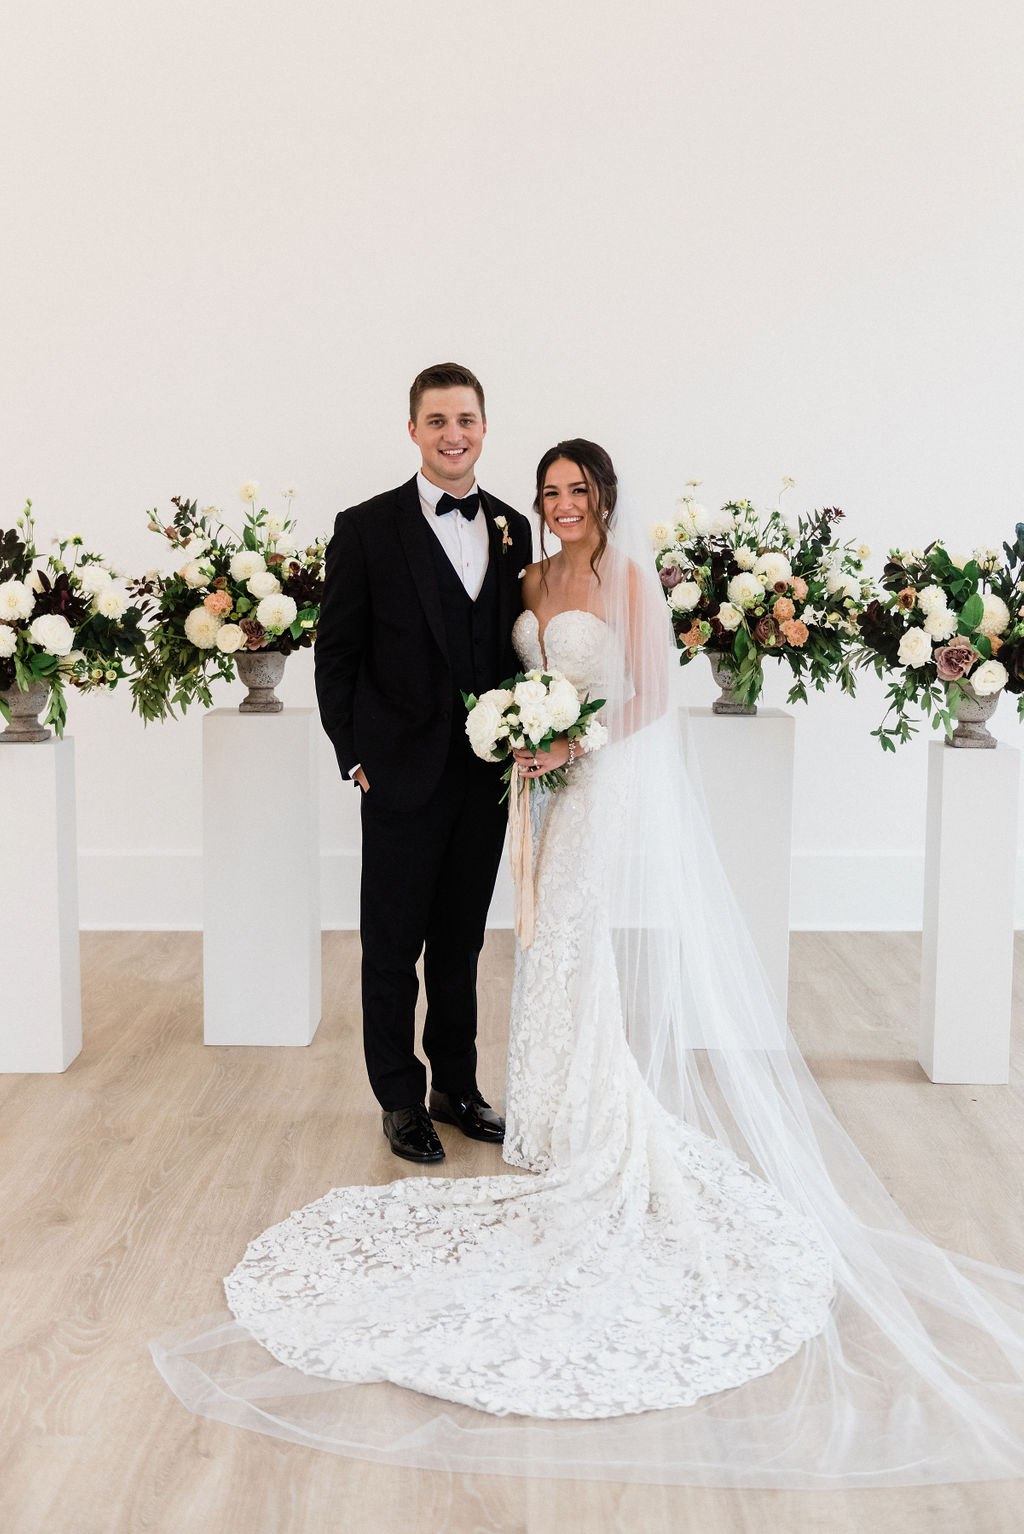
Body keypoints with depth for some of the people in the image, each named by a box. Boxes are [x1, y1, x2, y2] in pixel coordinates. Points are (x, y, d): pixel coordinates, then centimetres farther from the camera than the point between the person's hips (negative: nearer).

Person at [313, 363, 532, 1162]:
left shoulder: (513, 530, 7)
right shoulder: (367, 528, -5)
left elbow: (517, 648, 11)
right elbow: (337, 655, -4)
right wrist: (356, 757, -8)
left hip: (486, 779, 4)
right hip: (403, 776, -4)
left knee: (461, 946, 16)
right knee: (393, 951, 8)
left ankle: (457, 1088, 31)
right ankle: (402, 1101, 24)